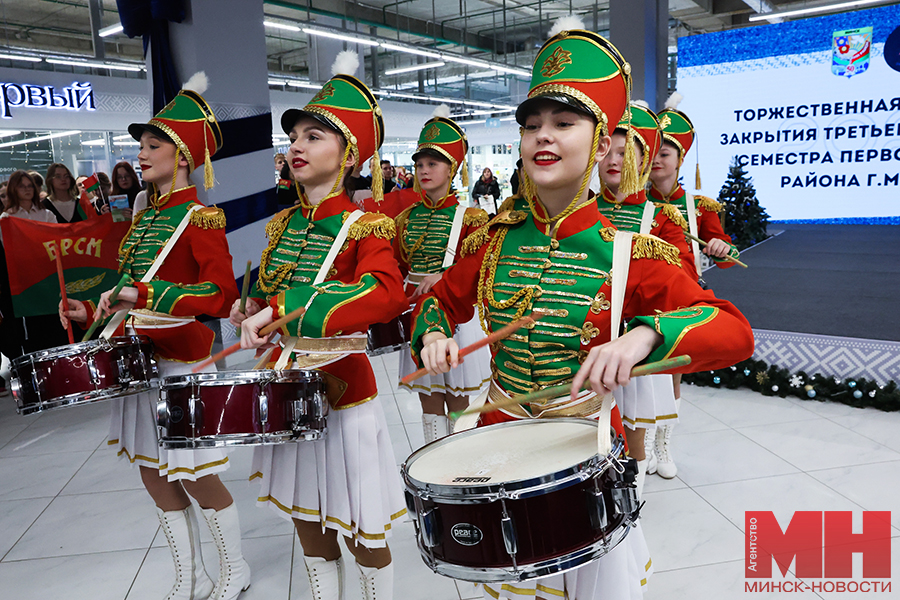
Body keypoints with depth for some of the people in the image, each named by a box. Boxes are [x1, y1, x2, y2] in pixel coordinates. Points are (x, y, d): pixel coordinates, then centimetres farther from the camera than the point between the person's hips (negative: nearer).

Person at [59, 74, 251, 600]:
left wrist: (145, 296, -32)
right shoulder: (145, 216, 12)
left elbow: (221, 295, -25)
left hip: (182, 362, -8)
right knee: (155, 477, 14)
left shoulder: (199, 218, -14)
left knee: (196, 477, 3)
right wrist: (93, 311, 9)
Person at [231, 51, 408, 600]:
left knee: (360, 530, 10)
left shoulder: (362, 224, -14)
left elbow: (388, 293, -33)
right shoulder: (283, 223, 7)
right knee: (307, 523, 20)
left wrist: (281, 309, -36)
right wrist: (254, 307, 1)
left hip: (339, 385, -6)